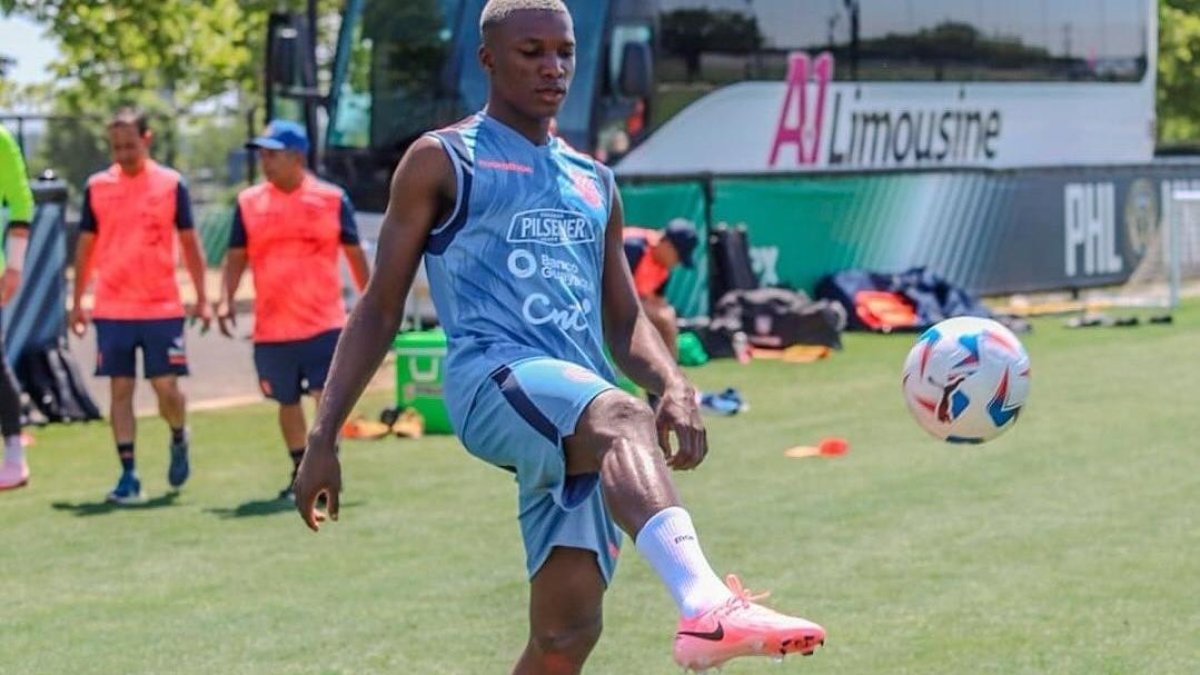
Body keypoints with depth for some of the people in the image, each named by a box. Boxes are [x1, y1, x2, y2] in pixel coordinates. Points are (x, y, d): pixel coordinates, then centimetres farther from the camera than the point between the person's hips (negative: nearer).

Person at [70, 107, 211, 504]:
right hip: (112, 308, 1)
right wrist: (77, 302, 9)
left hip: (162, 307, -1)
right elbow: (86, 246, 10)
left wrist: (201, 299, 1)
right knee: (120, 390, 1)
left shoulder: (171, 184, -1)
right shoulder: (97, 187, 3)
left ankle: (179, 439, 28)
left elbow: (189, 243, 4)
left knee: (166, 386, -3)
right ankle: (128, 475, 5)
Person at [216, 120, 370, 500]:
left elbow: (354, 253, 7)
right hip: (272, 327, 3)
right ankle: (301, 472, 25)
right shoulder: (249, 202, 4)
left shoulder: (332, 199, 0)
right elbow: (236, 257, 8)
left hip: (324, 323, -3)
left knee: (327, 396, -11)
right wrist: (226, 301, -5)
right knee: (287, 401, 12)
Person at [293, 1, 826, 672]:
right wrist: (324, 436, 2)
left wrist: (675, 384, 1)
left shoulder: (594, 183, 26)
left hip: (579, 411, 6)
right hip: (494, 378, -6)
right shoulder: (441, 161, 10)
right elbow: (380, 308, 9)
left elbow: (624, 321, 24)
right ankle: (705, 603, -63)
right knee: (622, 419, -38)